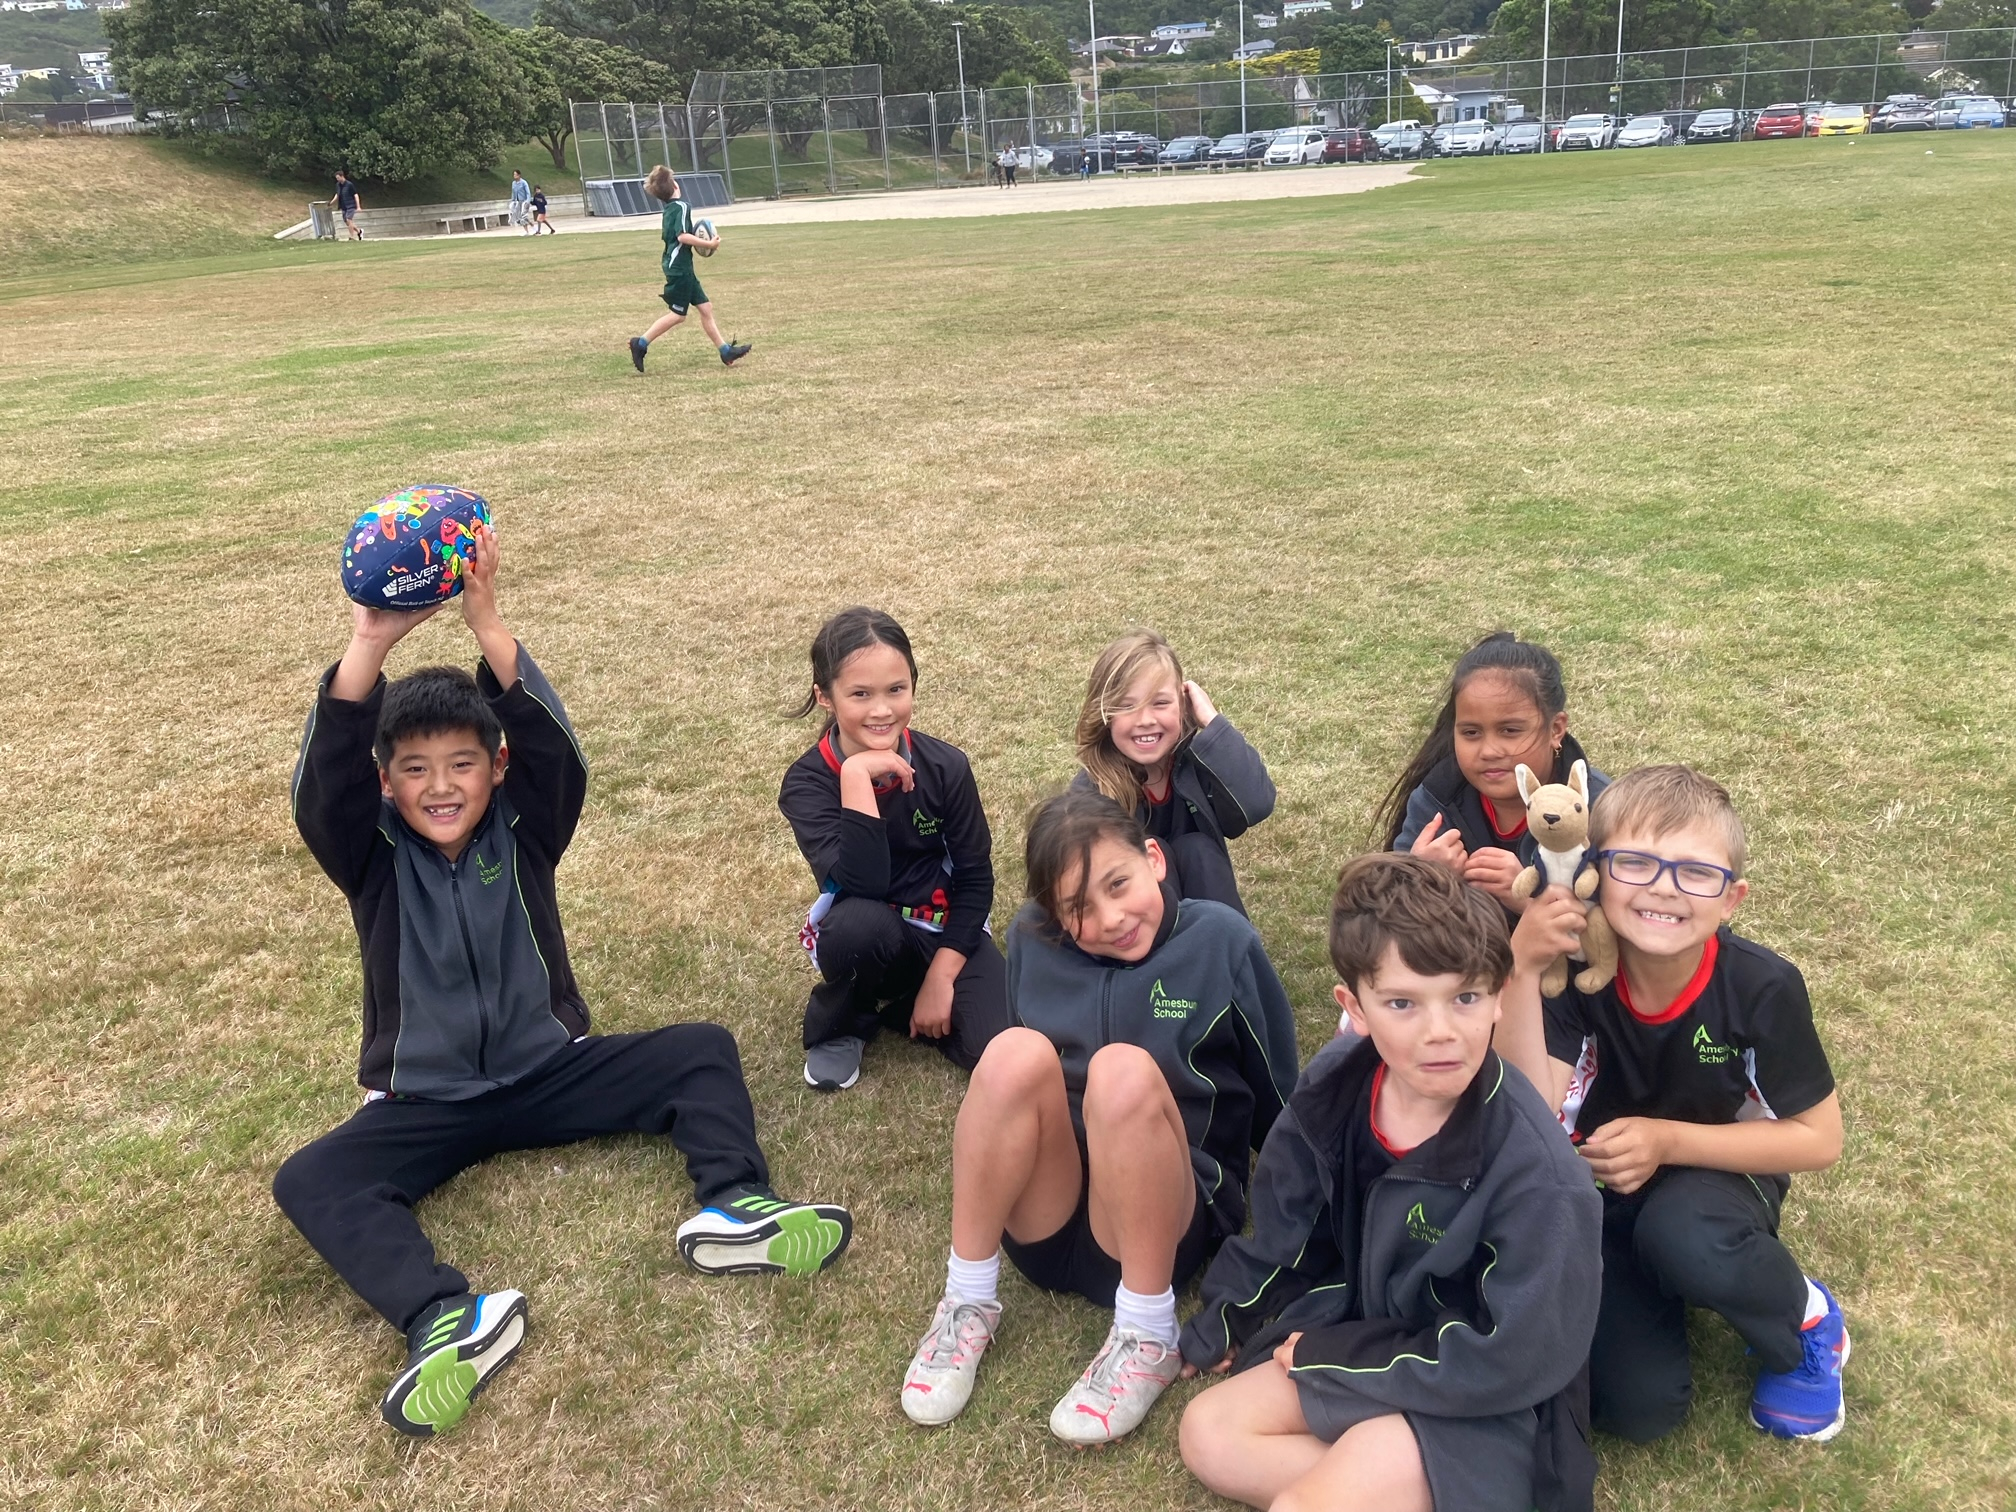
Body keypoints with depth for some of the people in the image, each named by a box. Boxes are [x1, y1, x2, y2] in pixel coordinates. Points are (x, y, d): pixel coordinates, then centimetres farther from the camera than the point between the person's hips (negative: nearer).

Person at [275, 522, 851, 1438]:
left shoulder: (524, 833, -4)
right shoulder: (373, 859, -5)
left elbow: (554, 750, -23)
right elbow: (321, 785, -26)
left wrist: (487, 627, -38)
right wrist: (370, 648, -41)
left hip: (551, 1070, 1)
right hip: (426, 1101, -1)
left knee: (702, 1052, -14)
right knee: (309, 1182, -27)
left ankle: (732, 1207, -36)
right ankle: (445, 1324, -49)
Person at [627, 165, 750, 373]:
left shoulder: (668, 210, 13)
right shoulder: (681, 206, -15)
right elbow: (682, 236, -25)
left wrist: (697, 239, 16)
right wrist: (708, 244, -17)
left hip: (683, 268, 10)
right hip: (679, 268, -10)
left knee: (704, 308, 9)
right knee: (677, 314, -4)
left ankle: (726, 352, 10)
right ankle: (641, 343, -1)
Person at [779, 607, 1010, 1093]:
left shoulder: (945, 766, -12)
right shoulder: (807, 783, -16)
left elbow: (975, 877, -6)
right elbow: (863, 884, -31)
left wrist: (940, 975, -14)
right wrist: (856, 776, -34)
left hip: (946, 933, 2)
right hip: (870, 940, -1)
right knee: (859, 921, -39)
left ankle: (894, 1002, 8)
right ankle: (840, 1025, -5)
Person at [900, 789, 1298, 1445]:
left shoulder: (1223, 941, -7)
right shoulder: (1033, 941, 1)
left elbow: (1280, 1110, 2)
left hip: (1164, 1226, -3)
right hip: (1045, 1218, 3)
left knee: (1123, 1069, -32)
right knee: (1017, 1052, -26)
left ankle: (1146, 1337, -19)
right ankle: (968, 1303, -12)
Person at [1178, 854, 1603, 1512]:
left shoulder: (1530, 1162, -29)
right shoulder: (1333, 1087, -12)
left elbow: (1512, 1361, -24)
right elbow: (1286, 1230, 7)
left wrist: (1328, 1357, -17)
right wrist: (1222, 1323, 16)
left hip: (1490, 1403, -7)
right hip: (1373, 1335, 7)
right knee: (1210, 1434, -2)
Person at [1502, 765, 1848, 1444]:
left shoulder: (1763, 987, -22)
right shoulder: (1576, 973, -22)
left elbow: (1818, 1139, -11)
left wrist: (1667, 1140, -24)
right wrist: (1520, 971, -40)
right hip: (1603, 1195, 1)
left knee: (1681, 1235, -36)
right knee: (1640, 1407, -18)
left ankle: (1806, 1322, -2)